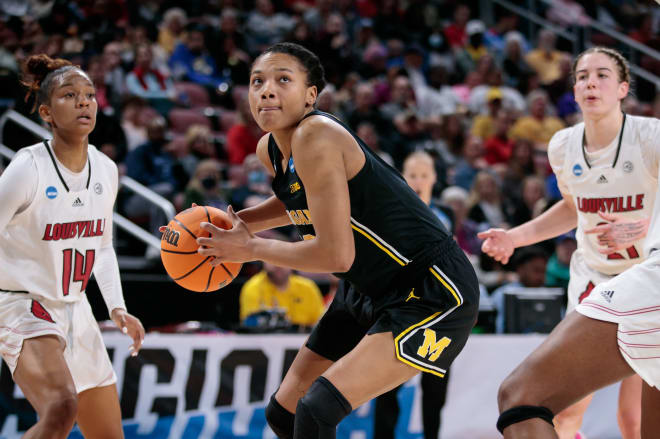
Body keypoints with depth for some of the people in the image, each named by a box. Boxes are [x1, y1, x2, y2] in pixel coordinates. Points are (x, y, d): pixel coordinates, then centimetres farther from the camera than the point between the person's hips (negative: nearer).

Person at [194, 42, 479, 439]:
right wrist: (235, 222, 10)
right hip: (369, 290, 10)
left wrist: (251, 249, -13)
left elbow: (336, 254, -27)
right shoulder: (269, 149, 2)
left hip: (434, 291, -10)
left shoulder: (316, 136, -25)